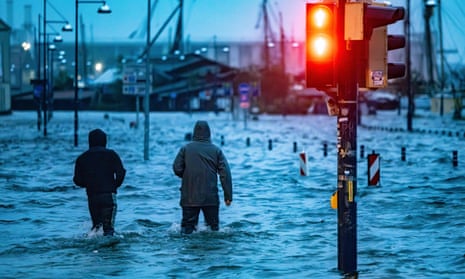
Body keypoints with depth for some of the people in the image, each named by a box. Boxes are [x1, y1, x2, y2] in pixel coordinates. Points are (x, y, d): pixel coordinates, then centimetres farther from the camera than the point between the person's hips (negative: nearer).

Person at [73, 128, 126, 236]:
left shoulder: (82, 158, 9)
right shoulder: (111, 155, 2)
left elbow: (77, 180, 6)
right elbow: (120, 173, -7)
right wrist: (115, 185, 9)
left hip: (92, 196, 2)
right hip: (109, 195, -2)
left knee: (96, 224, 15)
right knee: (108, 226, -4)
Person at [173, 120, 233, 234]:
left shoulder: (185, 148, 1)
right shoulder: (216, 150, 3)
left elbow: (177, 169, -4)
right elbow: (225, 174, -3)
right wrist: (228, 196, -1)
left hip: (189, 198, 0)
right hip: (211, 198, 0)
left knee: (187, 226, 3)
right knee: (213, 225, 11)